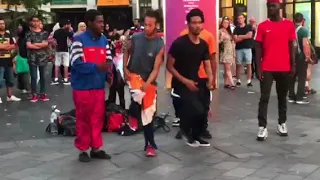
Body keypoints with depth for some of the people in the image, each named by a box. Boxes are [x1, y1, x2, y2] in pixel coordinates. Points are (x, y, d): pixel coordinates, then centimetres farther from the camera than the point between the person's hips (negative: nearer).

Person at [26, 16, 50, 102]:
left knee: (43, 76, 7)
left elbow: (46, 43, -4)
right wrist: (41, 45, -7)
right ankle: (34, 94, 4)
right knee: (34, 77, -2)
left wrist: (35, 44, -9)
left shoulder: (44, 33, 9)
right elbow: (28, 45, -10)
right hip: (32, 58, -2)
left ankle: (43, 94, 15)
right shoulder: (29, 33, 3)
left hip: (43, 57, 2)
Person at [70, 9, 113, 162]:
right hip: (82, 87, -6)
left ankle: (96, 148, 24)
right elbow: (77, 64, -20)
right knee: (83, 119, 6)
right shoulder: (79, 40, -12)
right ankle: (83, 150, 18)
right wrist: (97, 67, -29)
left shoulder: (104, 40, 7)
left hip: (99, 86, 6)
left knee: (98, 118, 12)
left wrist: (108, 69, -12)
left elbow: (109, 60, 10)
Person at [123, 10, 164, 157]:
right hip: (133, 75, 0)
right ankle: (133, 113, -1)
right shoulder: (135, 37, -8)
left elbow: (156, 68, -17)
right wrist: (125, 68, -2)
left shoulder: (160, 45, -14)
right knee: (138, 95, -34)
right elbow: (127, 51, 11)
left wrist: (147, 83, -32)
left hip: (149, 81, 0)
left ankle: (149, 144, 19)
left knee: (148, 114, 4)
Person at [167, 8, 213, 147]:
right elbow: (169, 66, -11)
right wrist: (185, 81, -18)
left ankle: (195, 136, 24)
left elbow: (207, 65, 8)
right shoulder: (179, 43, -14)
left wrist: (210, 79, -13)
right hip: (181, 83, -6)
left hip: (195, 81, 6)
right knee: (198, 110, -24)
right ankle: (185, 127, 9)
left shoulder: (203, 45, 4)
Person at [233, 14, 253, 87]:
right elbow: (236, 39, -2)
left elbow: (250, 35, -9)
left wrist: (240, 36, -3)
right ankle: (238, 80, 9)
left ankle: (249, 81, -3)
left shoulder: (249, 27, 6)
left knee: (249, 64, -4)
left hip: (247, 48, -1)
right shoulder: (236, 29, 9)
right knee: (238, 65, 3)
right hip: (239, 48, 1)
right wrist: (245, 36, -6)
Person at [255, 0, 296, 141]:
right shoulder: (262, 26, 0)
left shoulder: (289, 25, 3)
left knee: (282, 97, 13)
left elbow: (291, 46, 6)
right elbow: (258, 48, 0)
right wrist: (258, 68, -6)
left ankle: (282, 123, 25)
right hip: (267, 69, -1)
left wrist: (293, 65, 2)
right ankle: (262, 127, -3)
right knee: (264, 98, -4)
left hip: (284, 68, 2)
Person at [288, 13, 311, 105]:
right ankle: (300, 97, -1)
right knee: (302, 77, 0)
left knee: (292, 77, 10)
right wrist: (308, 56, -13)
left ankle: (291, 97, 13)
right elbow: (305, 45, -20)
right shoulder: (304, 30, -12)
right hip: (301, 56, -6)